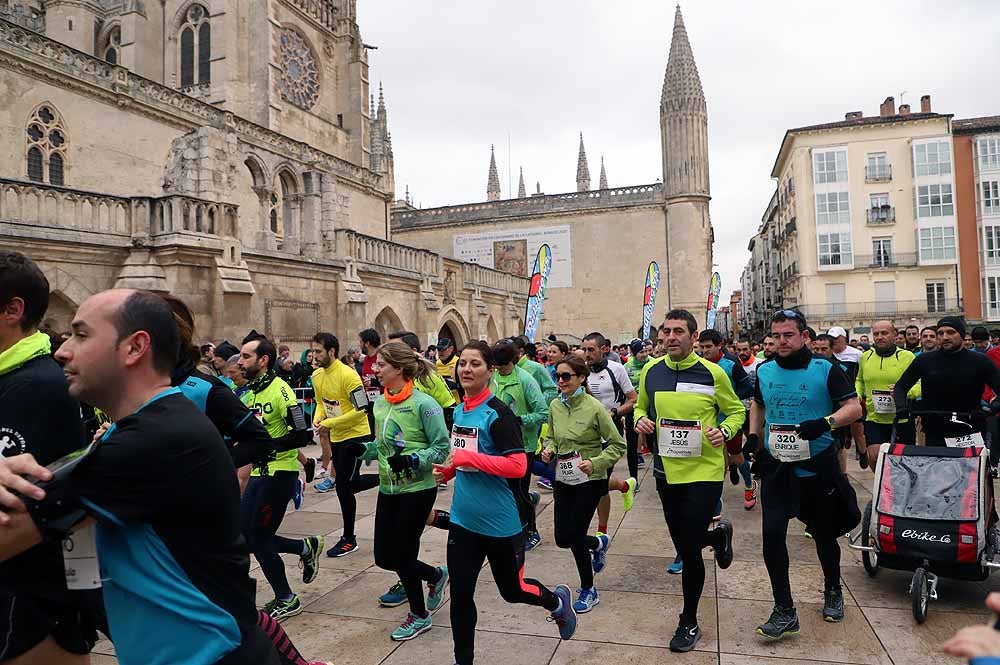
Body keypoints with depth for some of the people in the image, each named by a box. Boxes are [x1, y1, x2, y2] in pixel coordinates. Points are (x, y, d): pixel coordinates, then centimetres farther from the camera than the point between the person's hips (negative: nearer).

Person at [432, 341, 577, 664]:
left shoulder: (498, 413, -18)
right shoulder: (459, 411, 5)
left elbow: (518, 466, -24)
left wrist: (467, 457, -24)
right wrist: (449, 470, 3)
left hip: (500, 522, -6)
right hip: (463, 520, 6)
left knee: (512, 590, 14)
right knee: (460, 595, 9)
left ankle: (558, 601, 44)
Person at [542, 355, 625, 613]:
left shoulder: (594, 407, -15)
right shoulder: (555, 406, -1)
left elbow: (618, 445, -9)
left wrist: (595, 463, -23)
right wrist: (549, 449, -6)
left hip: (589, 480, -5)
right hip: (563, 478, 5)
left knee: (573, 535, -2)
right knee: (562, 538, 8)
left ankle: (588, 591, 24)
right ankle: (599, 543, 42)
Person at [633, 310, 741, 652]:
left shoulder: (712, 373, -10)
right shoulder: (650, 371, -1)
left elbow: (736, 411, 3)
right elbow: (641, 407, 14)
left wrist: (725, 431, -17)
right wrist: (640, 420, -8)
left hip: (704, 472, -4)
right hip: (666, 471, 4)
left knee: (689, 550, -2)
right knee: (682, 546, 17)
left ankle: (689, 622, 22)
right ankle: (719, 535, 52)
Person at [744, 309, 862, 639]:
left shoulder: (826, 370, -8)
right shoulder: (764, 371, 4)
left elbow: (854, 407, -10)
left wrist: (826, 422, -28)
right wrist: (753, 436, 9)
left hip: (818, 467, -2)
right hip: (776, 467, 2)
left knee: (824, 534, 15)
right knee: (772, 534, -8)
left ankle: (832, 591, 41)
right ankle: (784, 612, 2)